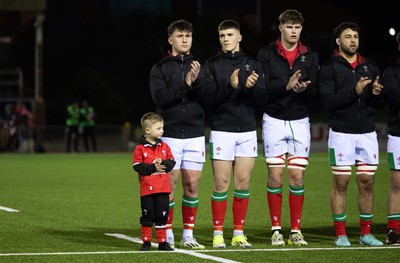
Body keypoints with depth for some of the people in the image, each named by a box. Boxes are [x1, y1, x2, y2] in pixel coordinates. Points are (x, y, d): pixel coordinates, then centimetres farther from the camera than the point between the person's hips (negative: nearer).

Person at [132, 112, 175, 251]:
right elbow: (137, 166, -10)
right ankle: (146, 242, 11)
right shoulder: (140, 148, -4)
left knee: (162, 216, 6)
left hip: (163, 189, 3)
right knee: (147, 216, 2)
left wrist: (162, 163, -15)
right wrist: (153, 168, -19)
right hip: (147, 189, -3)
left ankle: (162, 241, 13)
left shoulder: (164, 146, 9)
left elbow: (171, 162, 6)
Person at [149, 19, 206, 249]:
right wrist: (185, 84, -19)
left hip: (195, 135, 2)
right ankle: (167, 234, 7)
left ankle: (188, 235, 10)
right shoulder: (160, 68, 4)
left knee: (192, 185, 1)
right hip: (170, 134, -2)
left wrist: (196, 82, -19)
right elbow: (160, 98, -10)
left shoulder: (199, 66, 10)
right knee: (168, 185, -3)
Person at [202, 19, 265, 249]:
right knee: (221, 184, -3)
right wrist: (231, 87, -24)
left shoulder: (253, 65, 9)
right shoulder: (212, 65, 3)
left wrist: (251, 87, -20)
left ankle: (239, 233, 11)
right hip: (222, 130, -2)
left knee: (243, 183, 4)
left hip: (248, 131, 2)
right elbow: (210, 98, -9)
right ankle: (218, 233, 5)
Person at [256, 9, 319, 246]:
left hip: (300, 120, 2)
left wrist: (303, 89, -22)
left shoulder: (310, 56, 6)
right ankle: (276, 229, 6)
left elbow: (315, 91, 1)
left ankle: (296, 230, 7)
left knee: (297, 176, 0)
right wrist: (286, 86, -25)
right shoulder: (267, 54, 0)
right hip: (274, 118, -2)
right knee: (275, 175, -2)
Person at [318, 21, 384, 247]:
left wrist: (376, 93, -14)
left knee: (367, 182, 5)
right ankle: (341, 234, 5)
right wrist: (354, 91, -24)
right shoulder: (329, 68, -1)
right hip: (341, 132, -4)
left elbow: (377, 103, 9)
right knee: (341, 183, -1)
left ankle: (366, 232, 14)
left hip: (367, 132, 4)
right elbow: (328, 101, -13)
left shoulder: (370, 67, 12)